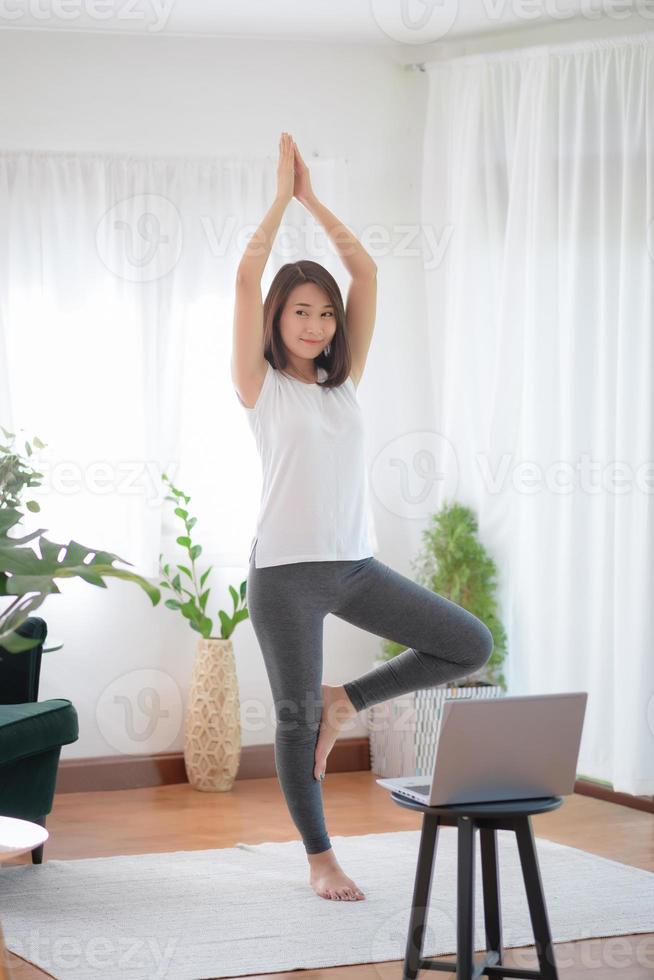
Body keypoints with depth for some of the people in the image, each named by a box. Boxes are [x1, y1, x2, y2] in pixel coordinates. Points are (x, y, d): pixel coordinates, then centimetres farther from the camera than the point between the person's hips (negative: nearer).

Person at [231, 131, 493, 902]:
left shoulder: (345, 380, 10)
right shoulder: (260, 385, -1)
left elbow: (366, 271, 7)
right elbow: (247, 278, -12)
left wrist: (311, 199, 7)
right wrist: (281, 198, -4)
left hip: (354, 564, 5)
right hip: (286, 570, -5)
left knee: (469, 645, 0)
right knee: (296, 716, 3)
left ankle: (345, 699, 13)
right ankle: (320, 861, 18)